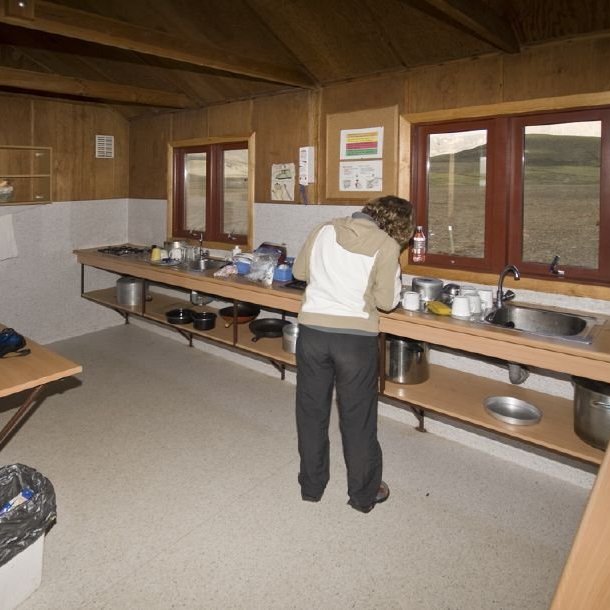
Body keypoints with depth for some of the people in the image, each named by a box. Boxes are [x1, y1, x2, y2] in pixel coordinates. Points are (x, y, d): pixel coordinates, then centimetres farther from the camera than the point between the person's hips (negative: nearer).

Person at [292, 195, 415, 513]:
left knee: (312, 411, 17)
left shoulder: (325, 230, 5)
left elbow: (299, 271, 15)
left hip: (312, 330, 3)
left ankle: (311, 485, 33)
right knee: (357, 417, 12)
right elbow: (387, 301, -3)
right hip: (356, 338, -3)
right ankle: (364, 493, 29)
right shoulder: (386, 246, -6)